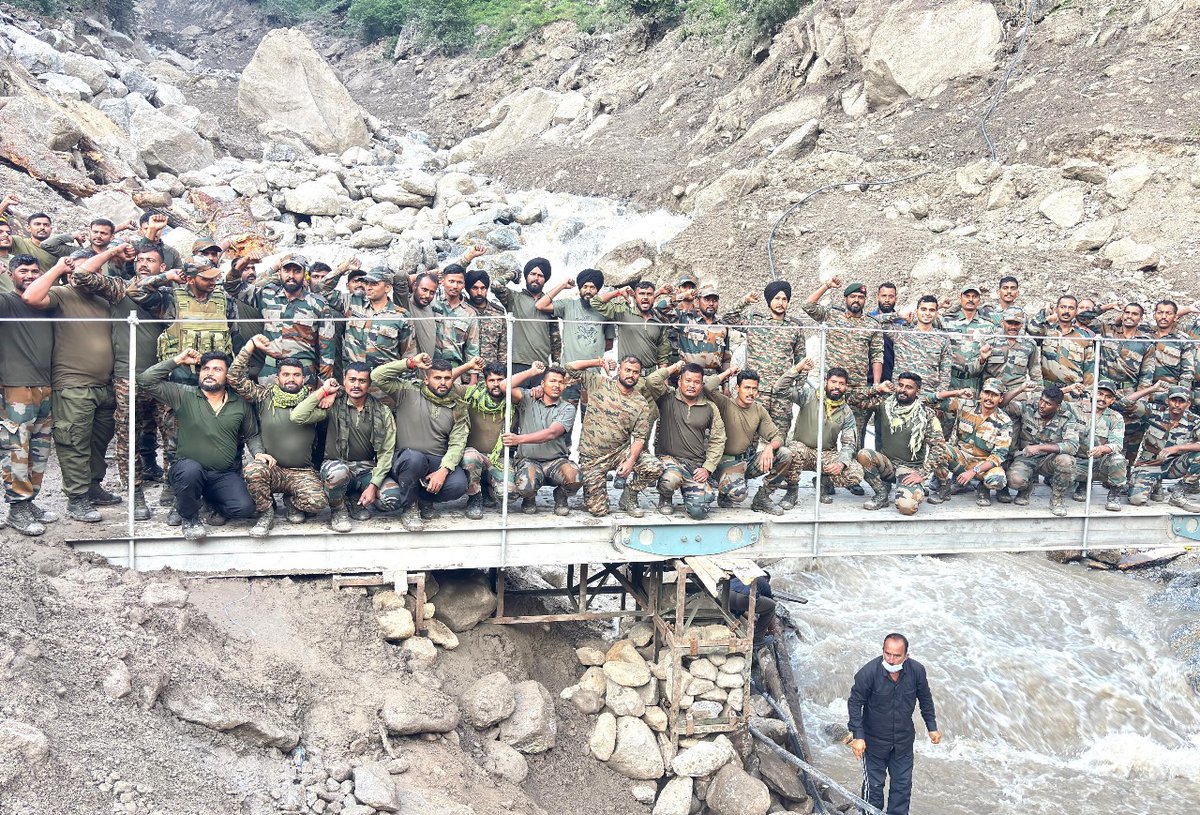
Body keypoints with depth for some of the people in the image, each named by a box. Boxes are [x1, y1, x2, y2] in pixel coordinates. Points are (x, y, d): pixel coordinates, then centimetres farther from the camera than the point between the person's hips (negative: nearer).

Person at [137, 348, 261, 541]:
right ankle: (189, 518, -8)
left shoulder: (241, 404, 9)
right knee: (190, 469, -39)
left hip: (226, 475, 2)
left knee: (245, 508, -23)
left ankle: (212, 501, 15)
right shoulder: (184, 395, 2)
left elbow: (252, 435, 20)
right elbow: (146, 380, -6)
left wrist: (259, 453, -1)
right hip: (188, 471, -2)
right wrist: (178, 360, -5)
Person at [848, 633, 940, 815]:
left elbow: (925, 699, 3)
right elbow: (855, 703, -15)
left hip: (903, 740, 3)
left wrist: (932, 727, 8)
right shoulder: (868, 673, -26)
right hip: (874, 740, -3)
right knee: (874, 786, 10)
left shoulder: (917, 671, -17)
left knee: (902, 786, 17)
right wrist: (858, 736, -18)